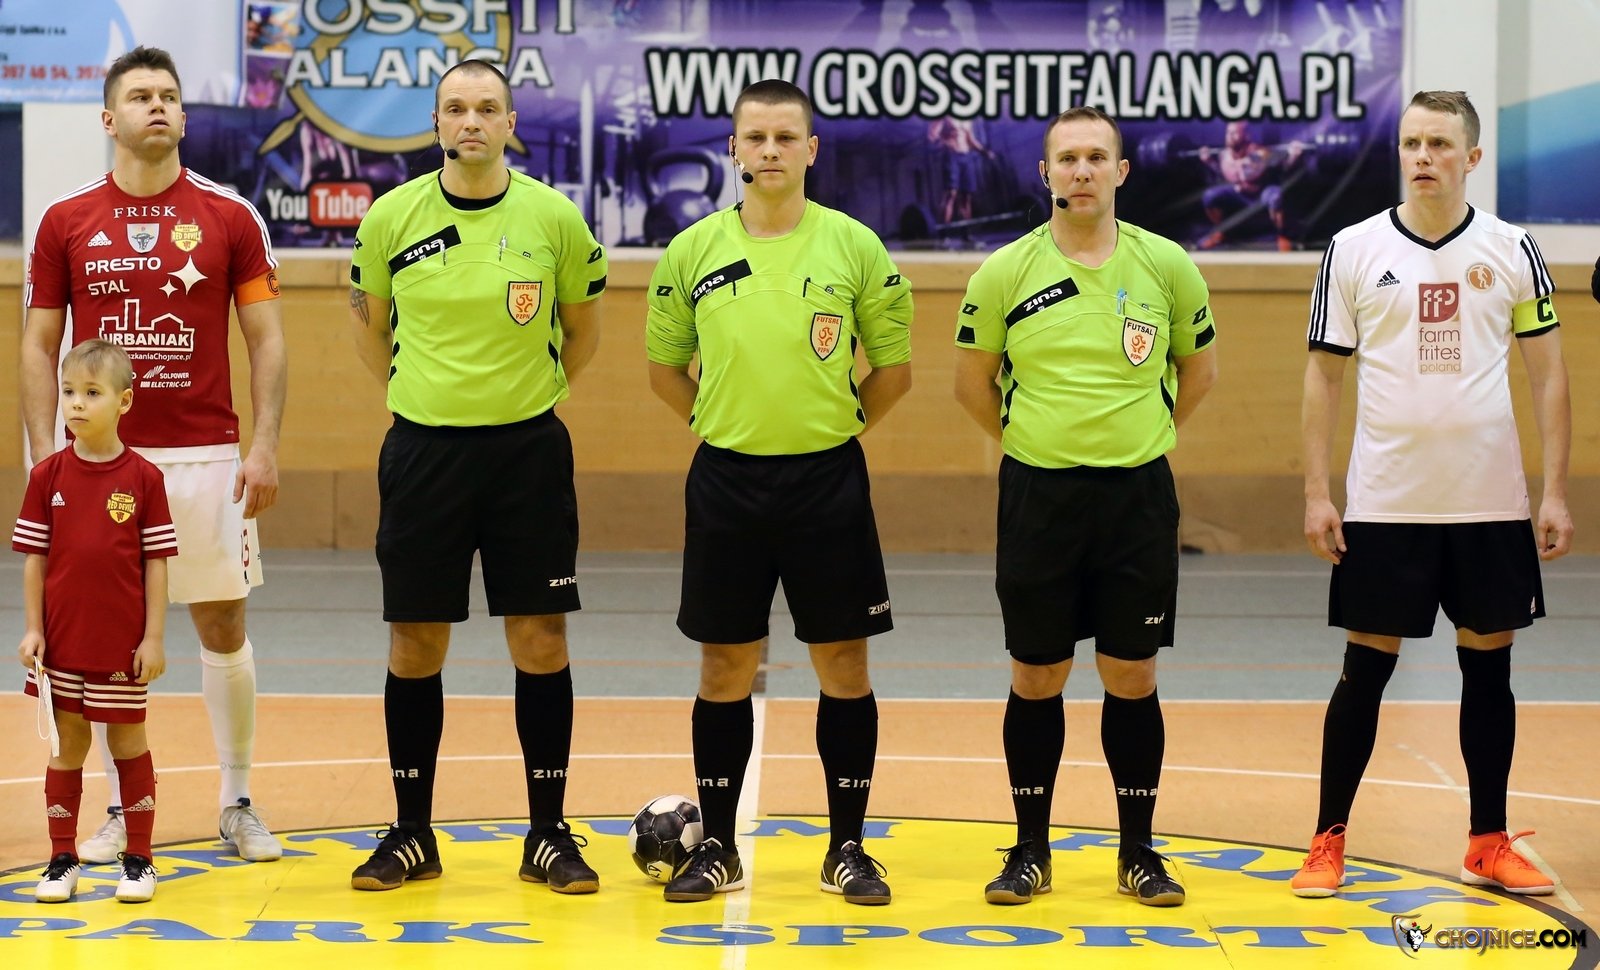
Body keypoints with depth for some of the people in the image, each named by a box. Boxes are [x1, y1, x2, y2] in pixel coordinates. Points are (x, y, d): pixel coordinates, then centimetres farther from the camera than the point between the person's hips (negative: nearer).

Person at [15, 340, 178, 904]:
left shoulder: (143, 478, -5)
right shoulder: (48, 476, 0)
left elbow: (156, 562, -3)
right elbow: (34, 558, 4)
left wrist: (153, 637, -6)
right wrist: (33, 629, -1)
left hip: (123, 644, -2)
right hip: (62, 643, 2)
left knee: (128, 741, 7)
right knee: (67, 745, 9)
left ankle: (138, 860, 16)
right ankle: (62, 861, 17)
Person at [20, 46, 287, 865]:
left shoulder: (229, 218, 1)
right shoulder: (65, 223, 4)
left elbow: (266, 338, 2)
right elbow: (40, 346, 6)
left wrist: (265, 446, -7)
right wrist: (42, 456, -3)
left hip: (206, 458, -1)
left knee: (223, 626, 3)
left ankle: (237, 804, 14)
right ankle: (121, 807, 15)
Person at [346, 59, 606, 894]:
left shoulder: (554, 218, -3)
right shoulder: (391, 217, -2)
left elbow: (582, 328, 12)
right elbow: (370, 325, 15)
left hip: (528, 449, 0)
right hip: (422, 448, 0)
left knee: (540, 642, 1)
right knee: (414, 644, 4)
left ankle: (548, 834, 11)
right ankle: (411, 834, 15)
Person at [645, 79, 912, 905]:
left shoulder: (856, 247, -2)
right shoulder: (691, 252, 1)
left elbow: (893, 369, 6)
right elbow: (665, 367, 13)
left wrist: (829, 427, 4)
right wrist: (728, 426, 7)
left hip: (828, 480, -1)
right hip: (726, 481, 1)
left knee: (843, 667, 2)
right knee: (724, 670, 6)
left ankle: (847, 849, 13)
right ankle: (717, 847, 16)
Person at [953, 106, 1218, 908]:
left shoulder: (1166, 265, 0)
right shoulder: (1005, 272, -2)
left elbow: (1199, 368, 15)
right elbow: (971, 381, 10)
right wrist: (1030, 443, 11)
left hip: (1138, 494, 0)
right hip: (1038, 494, 0)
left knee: (1132, 675, 5)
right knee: (1036, 677, 5)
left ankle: (1139, 853, 15)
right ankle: (1030, 850, 16)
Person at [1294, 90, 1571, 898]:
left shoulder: (1511, 251, 1)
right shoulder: (1354, 251, 0)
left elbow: (1547, 375, 4)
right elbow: (1324, 376, 3)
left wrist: (1555, 492, -3)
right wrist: (1316, 492, -3)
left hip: (1490, 500, 1)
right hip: (1384, 500, -1)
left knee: (1488, 665, 7)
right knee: (1366, 667, 3)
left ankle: (1489, 845, 18)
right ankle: (1328, 843, 12)